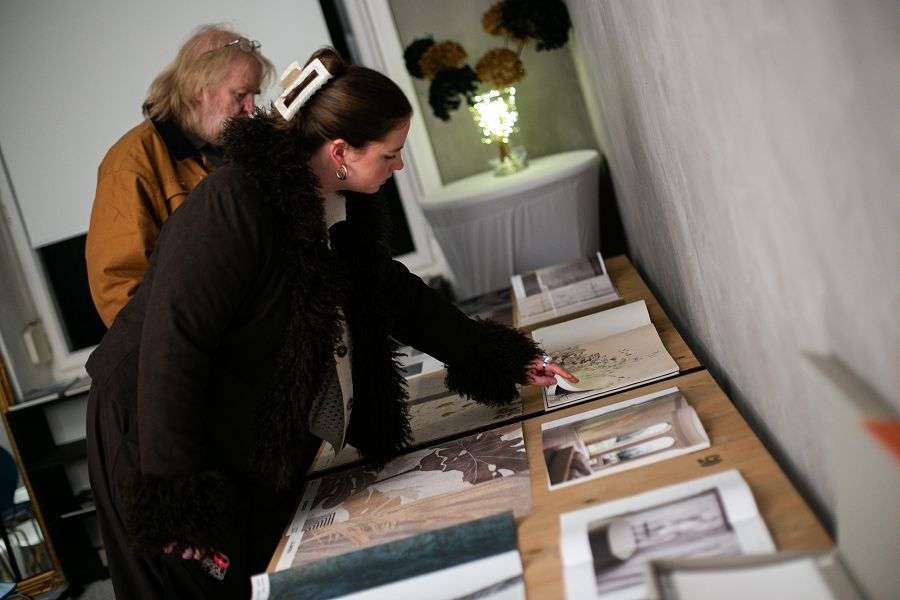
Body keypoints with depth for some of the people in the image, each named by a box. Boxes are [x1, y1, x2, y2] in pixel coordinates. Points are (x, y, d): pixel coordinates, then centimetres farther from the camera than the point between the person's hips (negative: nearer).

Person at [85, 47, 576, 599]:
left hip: (262, 441, 7)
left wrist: (508, 361, 8)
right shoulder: (232, 209, -29)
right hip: (158, 436, -7)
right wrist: (177, 495, -25)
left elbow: (395, 296, 8)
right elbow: (173, 347, -28)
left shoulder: (343, 207, -2)